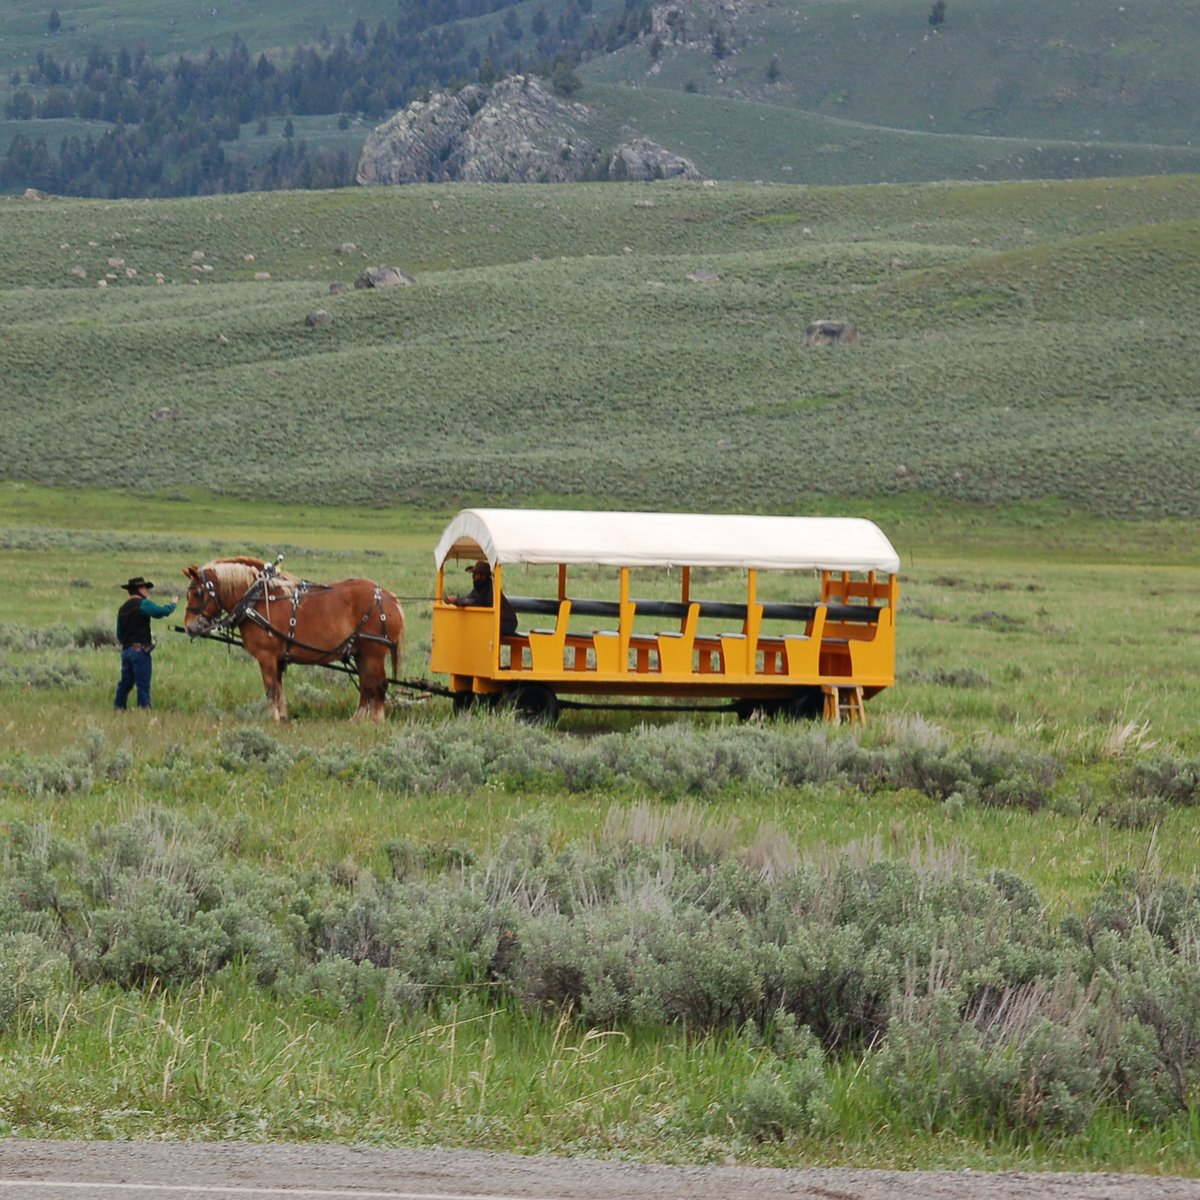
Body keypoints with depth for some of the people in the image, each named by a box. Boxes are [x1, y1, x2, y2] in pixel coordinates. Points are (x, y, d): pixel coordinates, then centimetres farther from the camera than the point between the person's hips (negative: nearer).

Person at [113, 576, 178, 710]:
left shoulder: (122, 609, 15)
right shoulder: (143, 604, -9)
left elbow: (119, 634, 19)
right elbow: (162, 611, -18)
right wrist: (173, 604, 1)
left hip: (126, 649, 7)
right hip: (140, 649, -7)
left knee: (125, 683, 14)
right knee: (143, 684, -4)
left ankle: (118, 708, 16)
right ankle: (144, 708, -6)